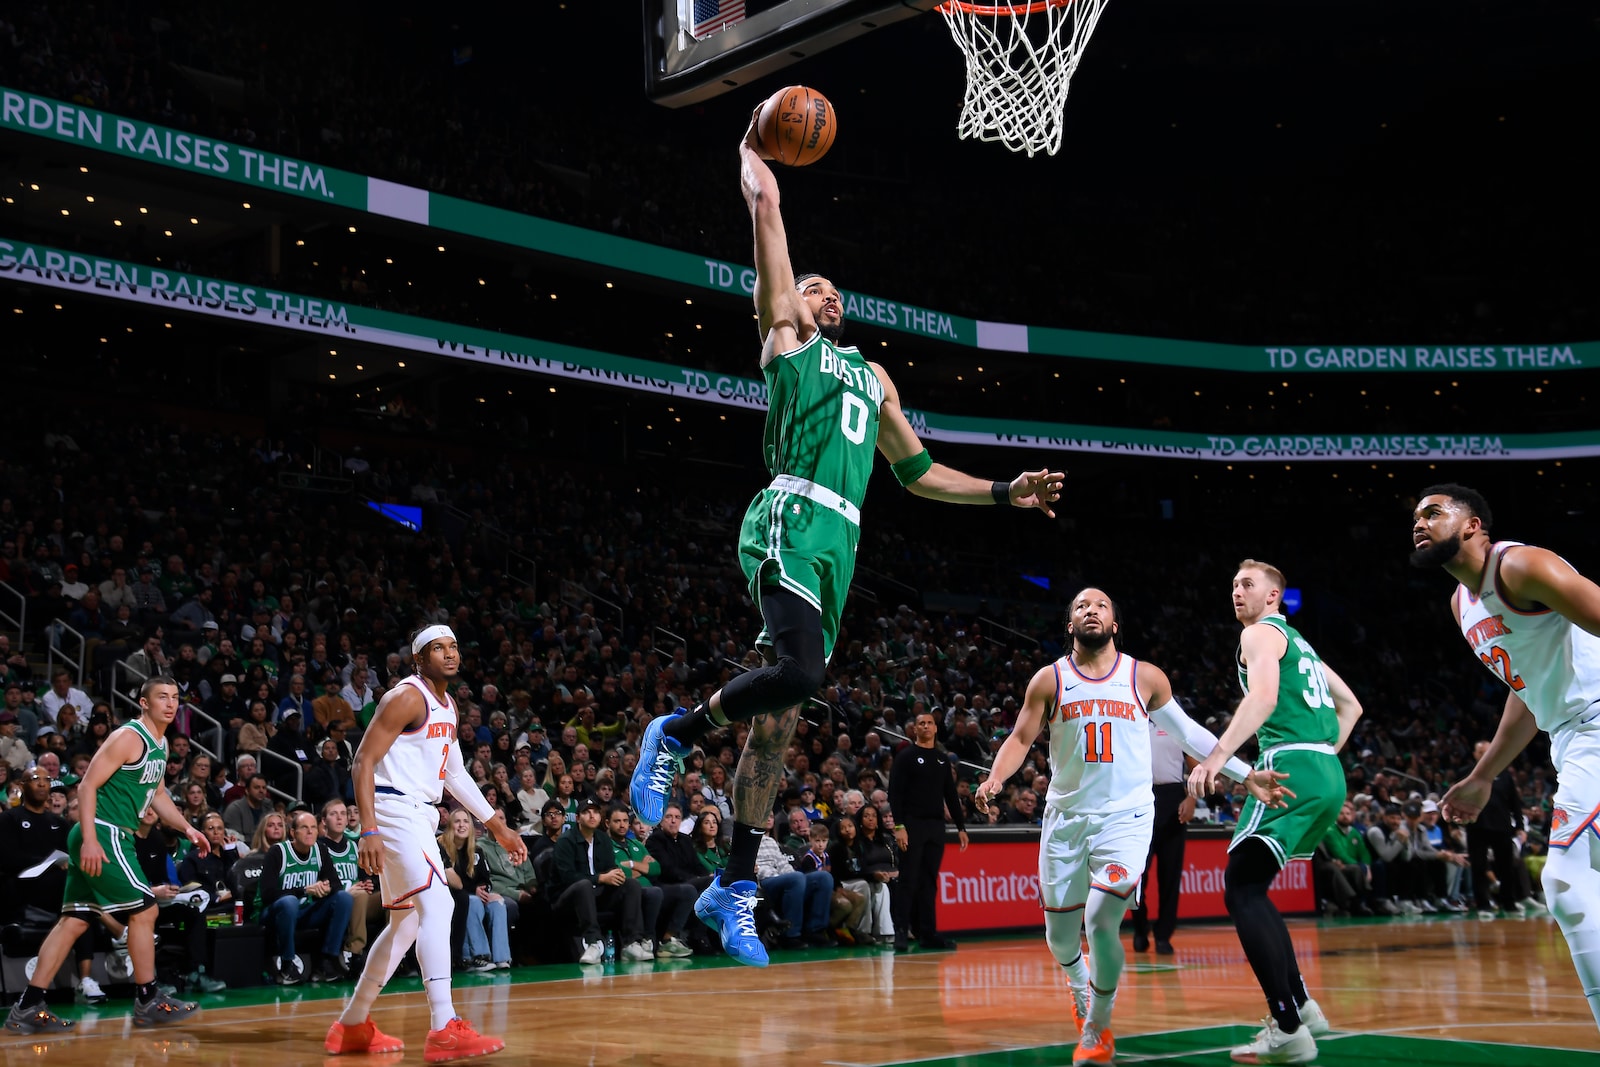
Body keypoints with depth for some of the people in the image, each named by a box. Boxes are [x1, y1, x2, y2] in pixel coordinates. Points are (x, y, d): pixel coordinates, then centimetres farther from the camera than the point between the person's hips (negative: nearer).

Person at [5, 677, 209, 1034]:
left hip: (113, 837, 9)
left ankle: (28, 1008, 9)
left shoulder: (160, 745, 16)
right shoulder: (129, 737, -13)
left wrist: (187, 829, 20)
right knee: (144, 909, -6)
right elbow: (88, 785, -17)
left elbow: (156, 794, 29)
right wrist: (90, 839, -24)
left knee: (74, 920, 7)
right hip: (102, 835, -9)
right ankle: (148, 1001, 3)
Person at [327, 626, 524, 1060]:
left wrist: (497, 825, 21)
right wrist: (369, 830, -26)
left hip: (420, 816, 10)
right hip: (395, 810, -10)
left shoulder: (448, 706, 15)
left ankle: (352, 1025, 27)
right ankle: (443, 1029, -26)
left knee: (407, 922, 16)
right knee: (437, 905, -21)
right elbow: (364, 760, -17)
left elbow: (455, 772, 23)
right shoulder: (407, 697, -13)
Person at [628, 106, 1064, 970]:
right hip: (791, 522, -6)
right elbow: (764, 203, 10)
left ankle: (734, 890, 6)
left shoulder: (872, 375, 31)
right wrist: (753, 149, 23)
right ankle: (677, 731, -2)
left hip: (839, 542, 6)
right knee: (800, 672, -28)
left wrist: (1003, 493, 27)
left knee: (779, 717, 4)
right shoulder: (784, 331, 13)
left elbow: (918, 471, 34)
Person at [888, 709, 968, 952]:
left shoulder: (943, 759, 15)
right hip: (912, 825, -5)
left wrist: (961, 827, 11)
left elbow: (951, 795, 17)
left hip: (936, 826, 5)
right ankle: (901, 932, -2)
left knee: (930, 882, 6)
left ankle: (927, 934, 9)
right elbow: (895, 793, -8)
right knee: (909, 881, -5)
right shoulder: (906, 756, -2)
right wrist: (899, 826, -17)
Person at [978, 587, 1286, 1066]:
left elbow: (1187, 732, 11)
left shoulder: (1146, 678, 2)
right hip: (1066, 815, 2)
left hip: (1126, 816, -2)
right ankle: (1080, 984, 44)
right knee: (1060, 934, 7)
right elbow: (1020, 738, 1)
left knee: (1101, 922, -19)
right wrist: (995, 778, -19)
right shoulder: (1049, 679, 2)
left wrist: (1246, 774, 9)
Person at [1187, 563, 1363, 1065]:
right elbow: (1351, 706, 33)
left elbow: (1264, 694, -21)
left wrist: (1217, 755, -31)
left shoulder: (1260, 633, 0)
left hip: (1291, 768, -9)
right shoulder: (1300, 644, 27)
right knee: (1251, 887, 19)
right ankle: (1300, 1004, 18)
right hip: (1328, 776, 9)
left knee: (1241, 889, -13)